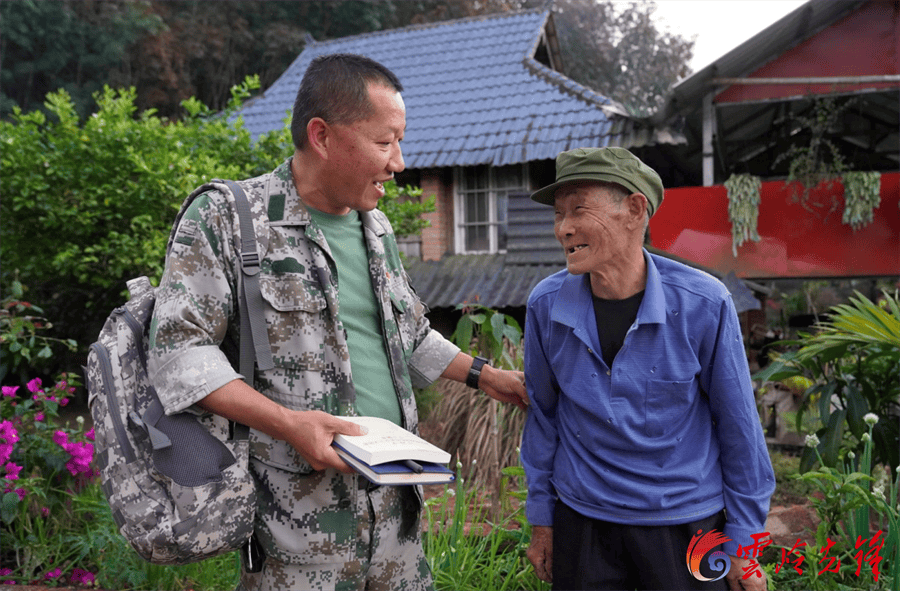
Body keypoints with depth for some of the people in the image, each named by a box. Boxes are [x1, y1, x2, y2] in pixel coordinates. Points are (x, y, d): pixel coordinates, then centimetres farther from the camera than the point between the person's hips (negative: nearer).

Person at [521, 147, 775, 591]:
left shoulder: (703, 305, -16)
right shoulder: (546, 305, -9)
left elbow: (738, 426, -6)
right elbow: (542, 413, 4)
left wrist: (742, 541, 0)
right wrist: (541, 519, 9)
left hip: (686, 525, -1)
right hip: (581, 521, 2)